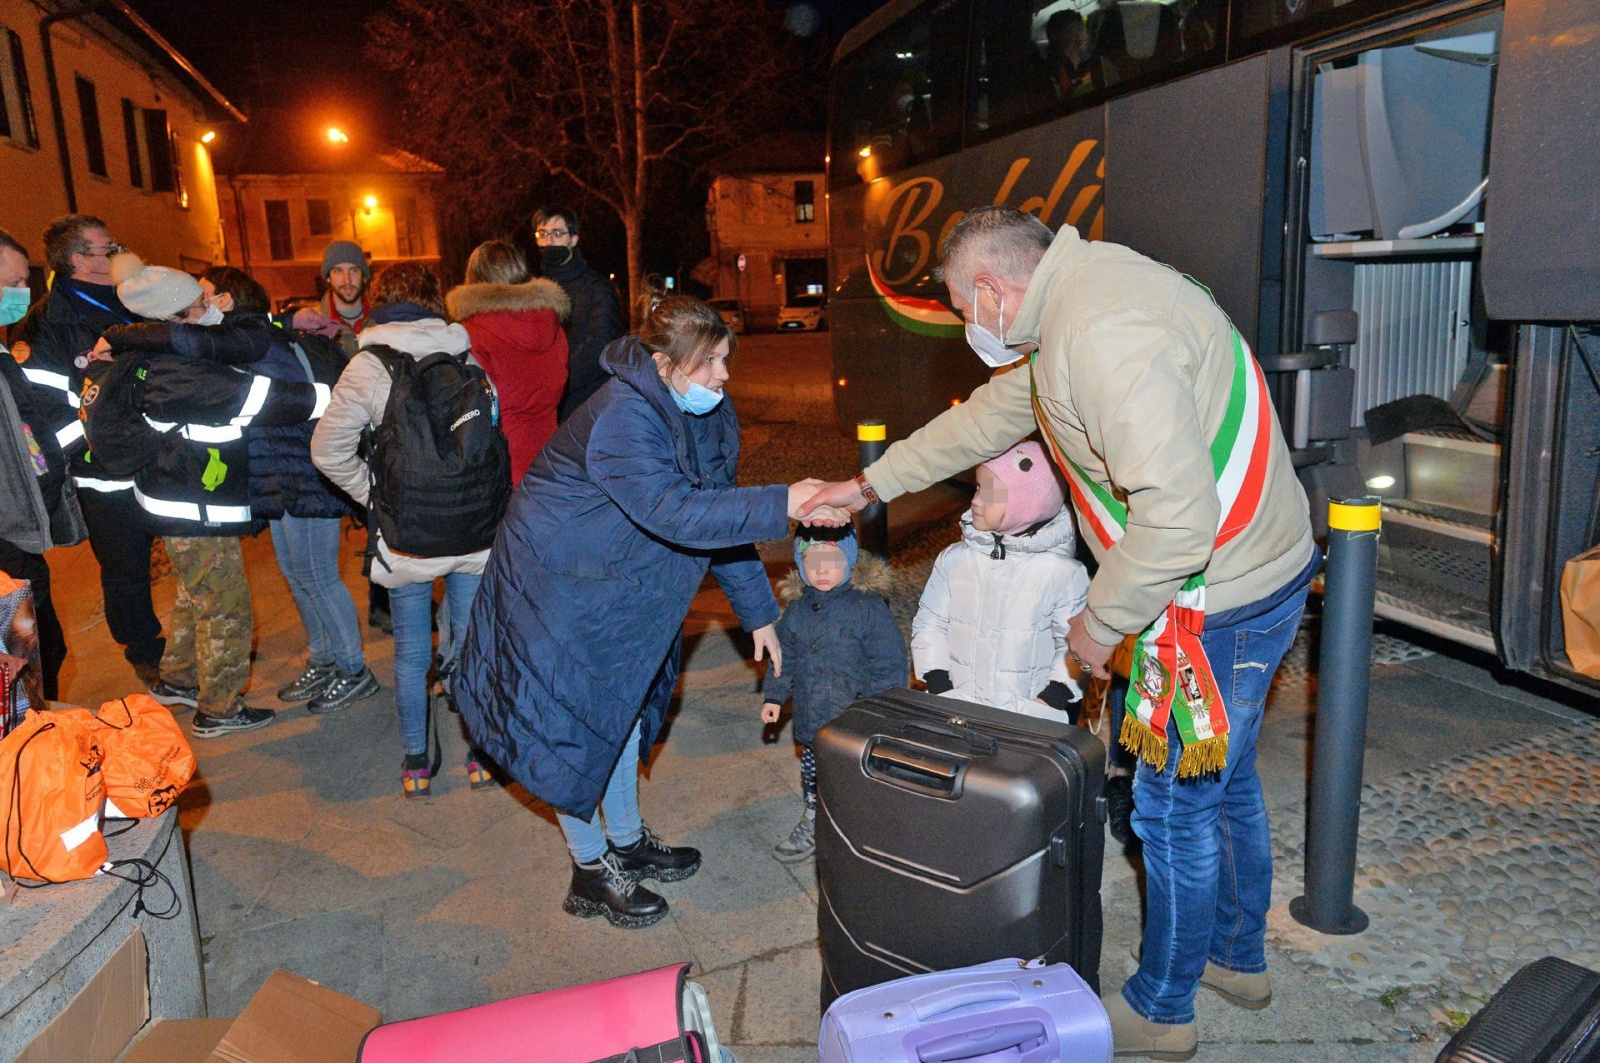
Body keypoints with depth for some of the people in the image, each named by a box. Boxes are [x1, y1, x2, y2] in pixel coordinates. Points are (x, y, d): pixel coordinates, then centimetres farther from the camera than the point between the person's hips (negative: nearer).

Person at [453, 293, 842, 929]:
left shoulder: (709, 414, -4)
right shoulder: (620, 418, -31)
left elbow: (718, 515, 2)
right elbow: (673, 513, -43)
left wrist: (758, 612, 2)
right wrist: (781, 504, -47)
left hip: (624, 586, 9)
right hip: (557, 584, -8)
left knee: (624, 709, 20)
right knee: (572, 723, 3)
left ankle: (627, 843, 39)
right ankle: (591, 873, 22)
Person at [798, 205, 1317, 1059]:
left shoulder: (1103, 333, -27)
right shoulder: (1071, 305, 9)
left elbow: (1176, 511, -34)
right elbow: (987, 417, 20)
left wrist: (1102, 622, -18)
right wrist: (871, 484, 23)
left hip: (1219, 597, -10)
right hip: (1259, 573, 10)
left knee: (1174, 806, 6)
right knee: (1222, 779, 25)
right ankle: (1237, 956, 46)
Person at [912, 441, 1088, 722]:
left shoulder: (1064, 572, -5)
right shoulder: (954, 559, 5)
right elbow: (929, 623, 11)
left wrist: (1044, 705, -9)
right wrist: (940, 689, 1)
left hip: (1029, 712, -3)